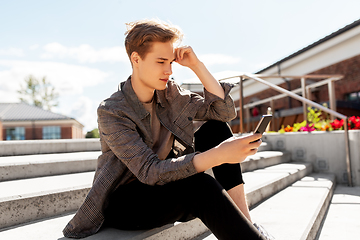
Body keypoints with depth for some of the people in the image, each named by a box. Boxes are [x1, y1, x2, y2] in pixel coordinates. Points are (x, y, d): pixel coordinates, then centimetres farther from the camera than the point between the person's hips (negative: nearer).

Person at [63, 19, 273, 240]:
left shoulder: (169, 93, -2)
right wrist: (217, 156, -42)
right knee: (200, 186, -35)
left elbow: (225, 111, -5)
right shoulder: (111, 112, -21)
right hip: (122, 203, -6)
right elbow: (149, 171, -31)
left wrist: (197, 65, -14)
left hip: (163, 184, 7)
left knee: (216, 129, -11)